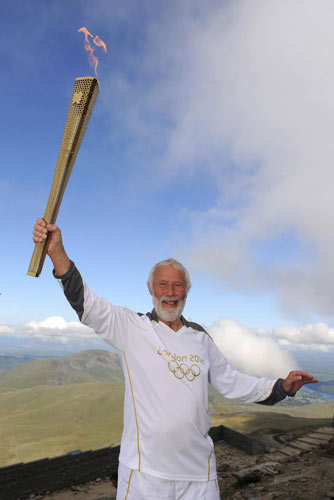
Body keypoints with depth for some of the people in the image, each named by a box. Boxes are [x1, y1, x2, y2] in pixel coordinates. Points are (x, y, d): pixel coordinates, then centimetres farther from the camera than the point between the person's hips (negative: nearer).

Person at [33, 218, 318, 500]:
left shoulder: (200, 337, 7)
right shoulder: (132, 327, -6)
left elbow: (230, 381, 16)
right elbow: (88, 305, -19)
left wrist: (281, 387, 9)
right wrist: (57, 252, -31)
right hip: (145, 469, -3)